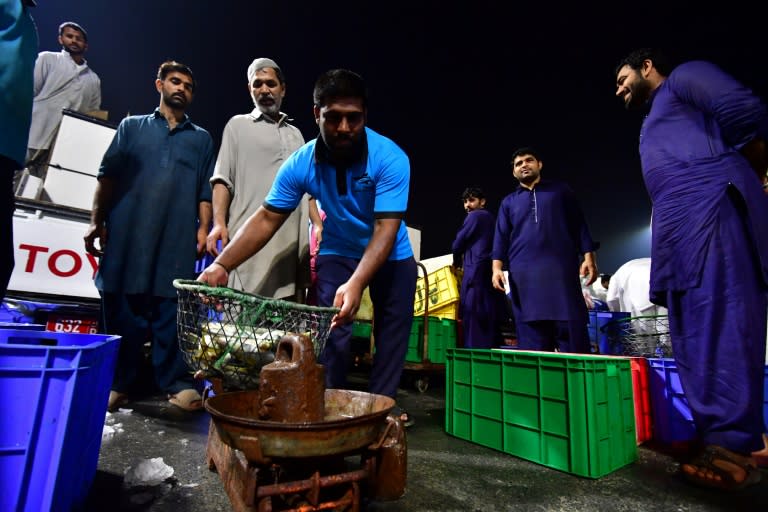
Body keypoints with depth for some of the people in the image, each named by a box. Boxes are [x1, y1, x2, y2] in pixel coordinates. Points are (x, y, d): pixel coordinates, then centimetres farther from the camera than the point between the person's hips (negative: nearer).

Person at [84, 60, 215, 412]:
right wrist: (97, 221, 2)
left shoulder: (201, 139, 19)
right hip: (126, 235, 1)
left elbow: (205, 191, 11)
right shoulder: (131, 127, 19)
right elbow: (107, 177, 12)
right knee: (121, 309, 3)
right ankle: (118, 382, 15)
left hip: (178, 240, -1)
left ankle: (176, 382, 3)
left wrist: (203, 229, -1)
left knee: (171, 309, -2)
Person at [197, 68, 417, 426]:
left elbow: (386, 229, -34)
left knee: (393, 330, 4)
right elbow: (266, 219, -18)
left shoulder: (390, 158, -28)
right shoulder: (301, 164, -19)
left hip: (391, 256, 0)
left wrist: (356, 284, -49)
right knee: (332, 329, -6)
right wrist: (221, 265, -31)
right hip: (338, 252, 1)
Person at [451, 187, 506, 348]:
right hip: (492, 273, 8)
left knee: (474, 320, -9)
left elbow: (457, 245, 2)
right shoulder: (492, 218, 23)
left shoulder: (474, 216, 1)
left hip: (477, 272, -8)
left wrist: (457, 263, 20)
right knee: (491, 320, 7)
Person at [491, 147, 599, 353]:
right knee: (531, 335, 0)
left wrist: (588, 255, -1)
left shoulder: (560, 190, 17)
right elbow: (501, 237, 12)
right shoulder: (509, 202, 20)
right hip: (524, 274, 1)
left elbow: (579, 225, 12)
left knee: (571, 327, -6)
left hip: (560, 269, -1)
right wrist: (497, 267, -3)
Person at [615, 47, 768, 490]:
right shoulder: (655, 122, 37)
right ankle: (714, 438, 4)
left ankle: (733, 448, -16)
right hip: (681, 223, 9)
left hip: (710, 205, -9)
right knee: (695, 337, 2)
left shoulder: (683, 77, 13)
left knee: (719, 326, -16)